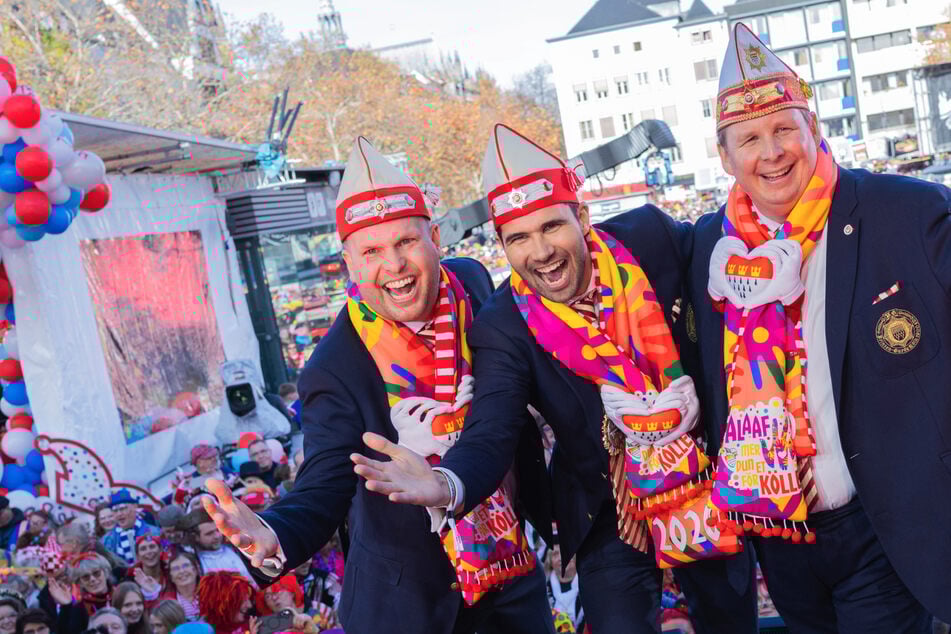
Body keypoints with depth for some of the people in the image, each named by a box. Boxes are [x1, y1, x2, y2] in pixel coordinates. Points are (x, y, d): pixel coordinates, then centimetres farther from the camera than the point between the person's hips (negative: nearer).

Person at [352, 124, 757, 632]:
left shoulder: (650, 238, -15)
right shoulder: (503, 327, -20)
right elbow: (491, 434, -30)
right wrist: (447, 484, -50)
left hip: (710, 480, 3)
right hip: (610, 511, -2)